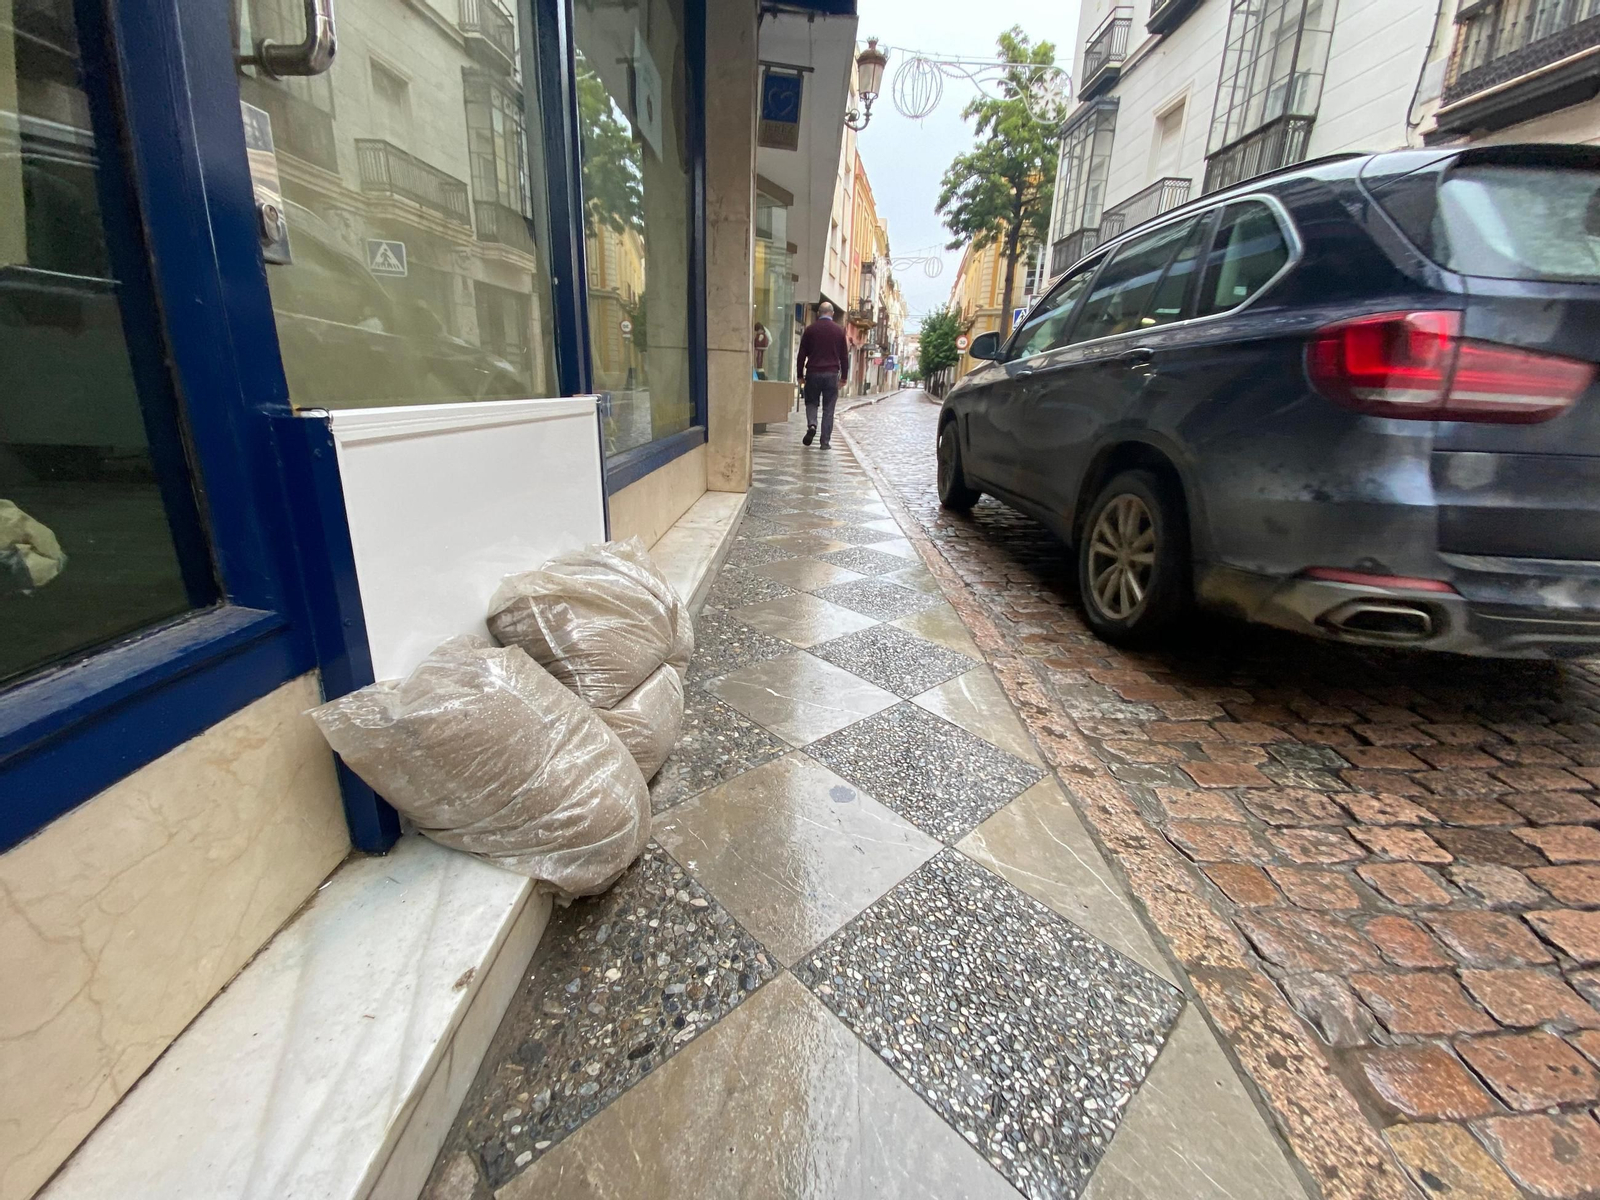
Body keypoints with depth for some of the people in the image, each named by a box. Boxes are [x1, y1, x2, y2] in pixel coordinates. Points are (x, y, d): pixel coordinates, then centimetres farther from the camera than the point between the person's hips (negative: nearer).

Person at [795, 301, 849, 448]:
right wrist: (844, 376, 12)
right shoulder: (839, 330, 5)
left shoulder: (810, 329, 4)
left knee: (811, 402, 15)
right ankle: (825, 442, 2)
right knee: (828, 408, 4)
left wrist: (800, 375, 10)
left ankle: (811, 425, -13)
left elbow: (802, 354, 4)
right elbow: (844, 355, 6)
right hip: (832, 374, 0)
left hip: (813, 373, 0)